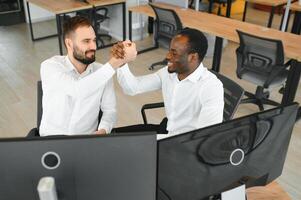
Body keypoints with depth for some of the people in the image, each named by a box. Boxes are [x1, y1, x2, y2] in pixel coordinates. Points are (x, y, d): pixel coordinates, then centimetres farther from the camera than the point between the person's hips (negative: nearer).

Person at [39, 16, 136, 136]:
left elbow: (110, 110, 1)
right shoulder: (50, 66, -14)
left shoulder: (102, 71, -3)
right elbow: (77, 90, -31)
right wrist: (114, 63, -32)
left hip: (87, 140, 2)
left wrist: (102, 131, -19)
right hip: (52, 139, -1)